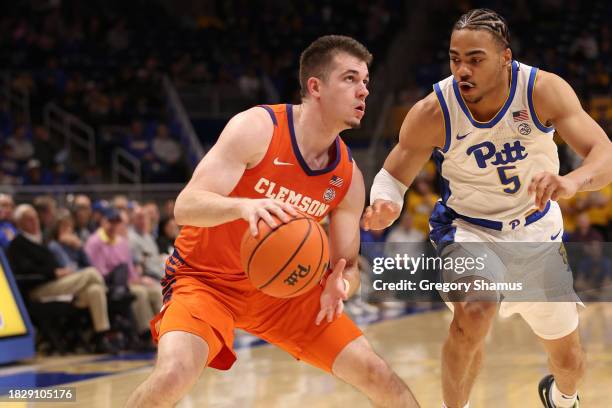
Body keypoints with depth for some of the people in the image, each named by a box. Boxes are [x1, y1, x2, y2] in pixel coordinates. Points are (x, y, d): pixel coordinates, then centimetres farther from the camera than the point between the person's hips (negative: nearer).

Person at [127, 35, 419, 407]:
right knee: (173, 376, -32)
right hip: (206, 279, -5)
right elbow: (185, 206, -27)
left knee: (378, 376, 0)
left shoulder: (349, 178, -4)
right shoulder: (258, 128, -20)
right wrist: (245, 205, -48)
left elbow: (348, 266, 2)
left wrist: (339, 286, -23)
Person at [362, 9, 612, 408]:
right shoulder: (432, 113, -25)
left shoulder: (544, 90, -26)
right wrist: (384, 204, -37)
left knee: (570, 360, 15)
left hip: (536, 228, 2)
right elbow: (394, 175, -12)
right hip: (469, 228, -2)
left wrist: (571, 182, -56)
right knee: (472, 319, -35)